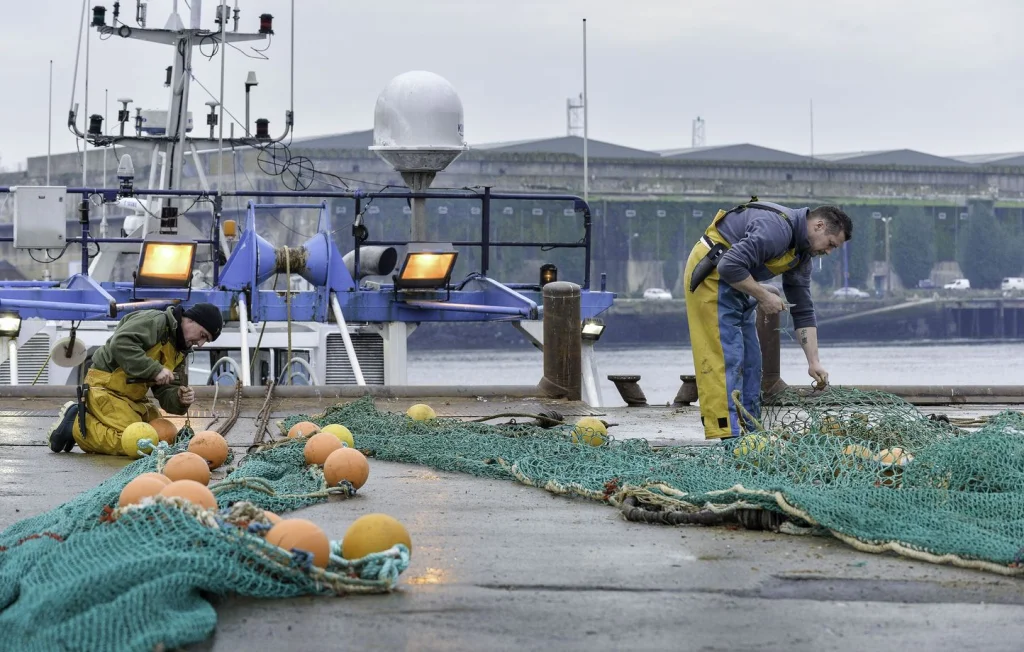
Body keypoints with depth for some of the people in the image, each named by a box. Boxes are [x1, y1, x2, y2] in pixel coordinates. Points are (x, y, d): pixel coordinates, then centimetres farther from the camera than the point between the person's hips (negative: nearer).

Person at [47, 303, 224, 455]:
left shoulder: (178, 353, 15)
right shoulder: (155, 321, -13)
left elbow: (165, 392, 11)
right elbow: (120, 343, -29)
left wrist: (179, 399, -13)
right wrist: (155, 370, -29)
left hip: (132, 398, 10)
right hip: (104, 387, -10)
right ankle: (74, 425, -7)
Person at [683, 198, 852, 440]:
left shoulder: (801, 254, 7)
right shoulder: (777, 228, -24)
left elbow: (803, 312, 10)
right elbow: (730, 266, -31)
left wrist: (813, 362, 4)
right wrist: (763, 296, -19)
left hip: (735, 284, 10)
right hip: (711, 276, -10)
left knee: (750, 363, 9)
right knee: (726, 359, -14)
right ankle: (726, 436, -16)